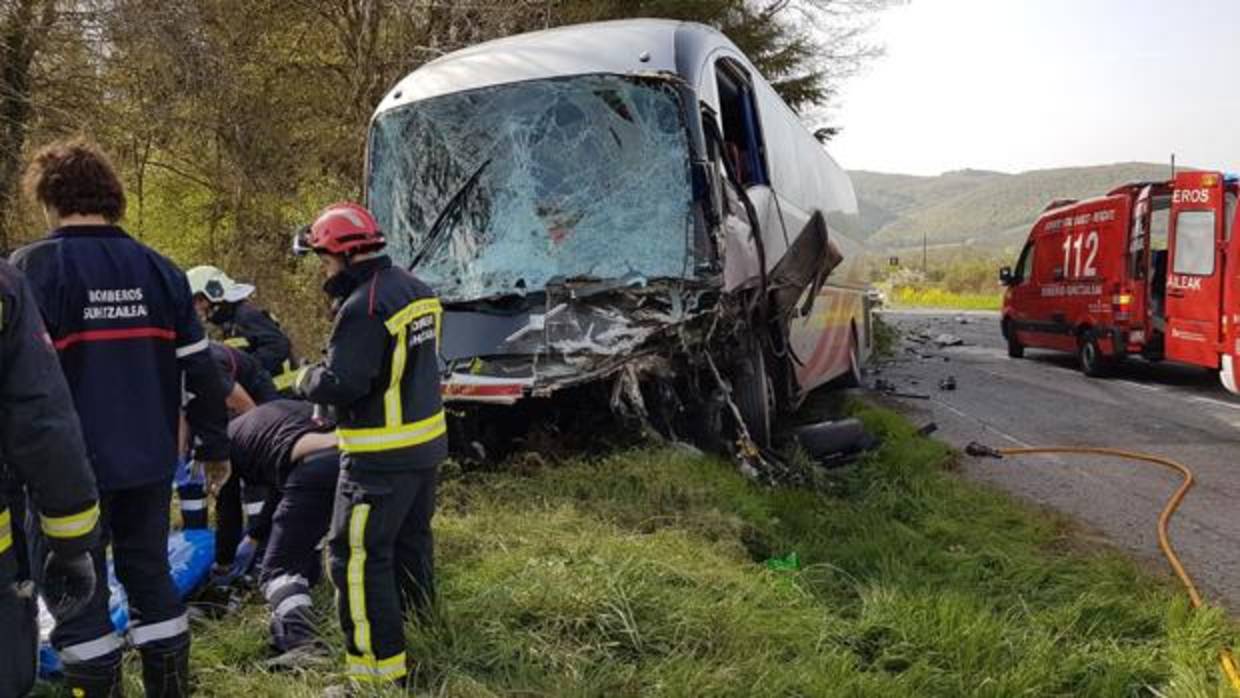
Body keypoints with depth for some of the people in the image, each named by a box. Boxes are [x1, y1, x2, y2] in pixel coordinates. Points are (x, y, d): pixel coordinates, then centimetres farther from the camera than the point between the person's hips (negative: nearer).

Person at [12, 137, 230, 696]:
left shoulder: (35, 266, -10)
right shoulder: (158, 269, 4)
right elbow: (199, 369, 5)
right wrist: (214, 444, 14)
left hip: (75, 463, -5)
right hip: (149, 460, 5)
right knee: (150, 572, 18)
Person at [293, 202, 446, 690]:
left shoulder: (364, 306, -21)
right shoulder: (414, 288, 9)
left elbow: (342, 383, -24)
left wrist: (307, 380, -3)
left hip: (382, 457, -10)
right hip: (426, 442, 10)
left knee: (358, 557, -2)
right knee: (410, 544, 22)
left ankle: (380, 667, 2)